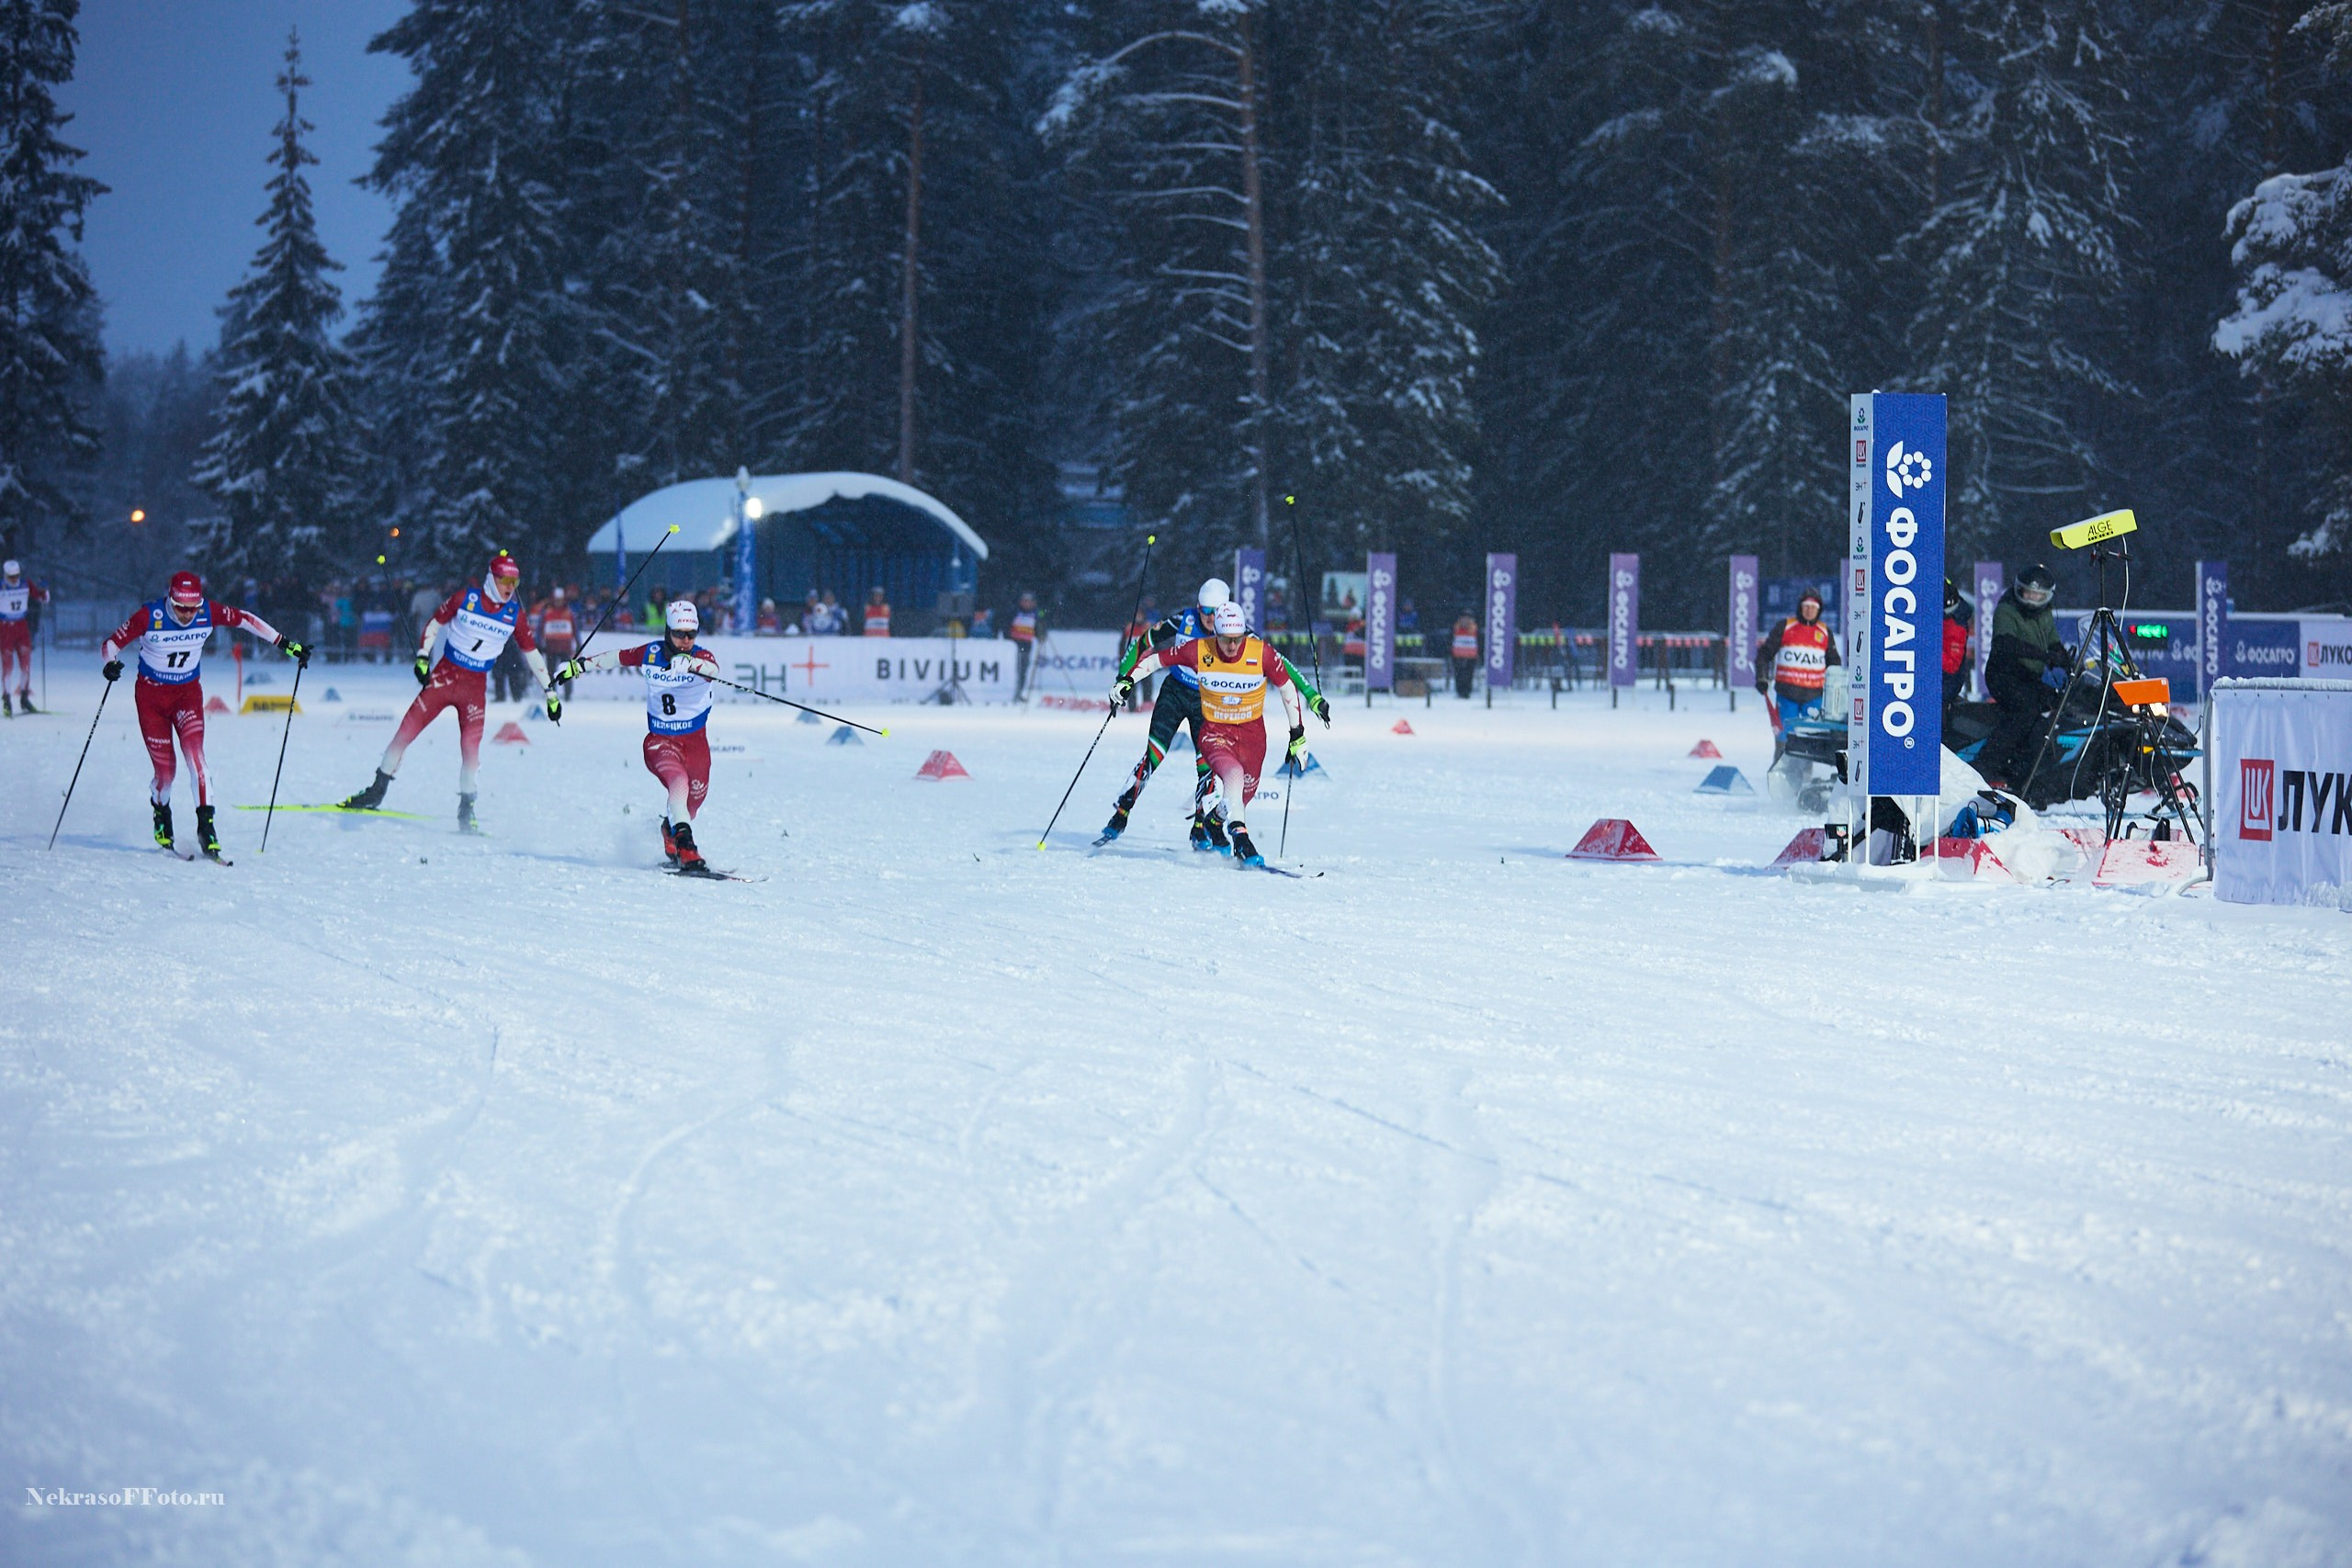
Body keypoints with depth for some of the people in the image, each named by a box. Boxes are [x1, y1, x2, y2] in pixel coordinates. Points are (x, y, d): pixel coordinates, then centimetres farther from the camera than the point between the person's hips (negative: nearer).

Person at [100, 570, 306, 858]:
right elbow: (113, 643, -15)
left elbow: (245, 619, 1)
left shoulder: (209, 613, -15)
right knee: (165, 770, -4)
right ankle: (161, 815, 28)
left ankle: (206, 826, -19)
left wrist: (285, 644, 3)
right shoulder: (149, 616, -22)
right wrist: (109, 665, -38)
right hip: (152, 695, -1)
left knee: (195, 755, -20)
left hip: (188, 693, 2)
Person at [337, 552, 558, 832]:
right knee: (407, 729, -5)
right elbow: (436, 621, 5)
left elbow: (532, 653, 6)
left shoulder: (513, 614, -2)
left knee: (471, 747, -12)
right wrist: (423, 656, -5)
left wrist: (550, 692, 7)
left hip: (475, 686, 1)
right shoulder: (467, 597, -6)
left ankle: (466, 813, 0)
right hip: (445, 673, -1)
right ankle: (377, 792, 8)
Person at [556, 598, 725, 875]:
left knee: (693, 801, 10)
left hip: (695, 741, 1)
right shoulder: (650, 654, -7)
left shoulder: (701, 656, -13)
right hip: (659, 740, -1)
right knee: (678, 782, -29)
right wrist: (579, 665, 20)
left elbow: (712, 669, -37)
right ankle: (686, 851, -39)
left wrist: (689, 663, -57)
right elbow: (616, 658, 11)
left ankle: (672, 831, 45)